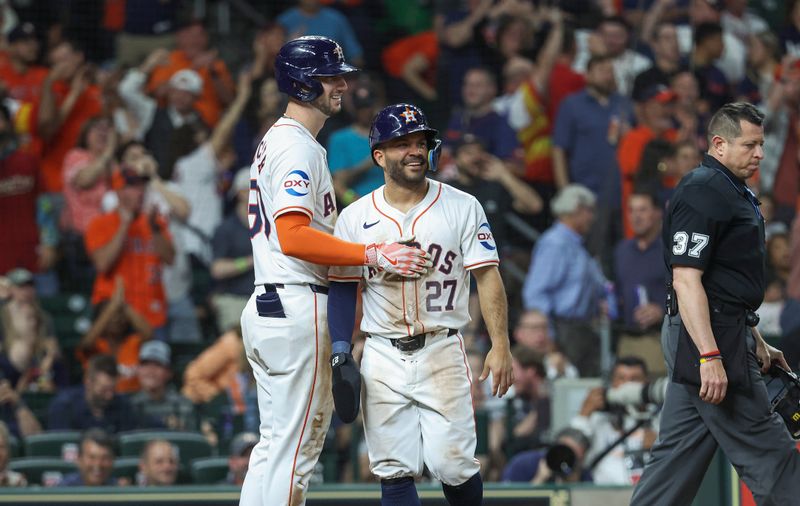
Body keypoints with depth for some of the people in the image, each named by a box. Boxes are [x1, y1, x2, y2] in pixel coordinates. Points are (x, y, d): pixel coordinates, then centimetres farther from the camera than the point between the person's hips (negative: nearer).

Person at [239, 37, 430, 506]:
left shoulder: (274, 142, 20)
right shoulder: (298, 147, -13)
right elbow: (293, 238, -24)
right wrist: (374, 255, -25)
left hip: (266, 305, 11)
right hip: (296, 307, -11)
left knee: (276, 442, 13)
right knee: (295, 448, -9)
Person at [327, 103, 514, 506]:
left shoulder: (462, 207, 1)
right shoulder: (355, 218, 5)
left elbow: (488, 277, -3)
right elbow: (343, 289, 8)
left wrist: (500, 345, -12)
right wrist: (340, 352, -4)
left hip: (442, 351, -2)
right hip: (382, 357, 2)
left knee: (452, 464, -7)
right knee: (394, 472, -1)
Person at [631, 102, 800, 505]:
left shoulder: (735, 193, 18)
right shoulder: (702, 193, -14)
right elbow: (686, 279, -21)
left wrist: (755, 342, 27)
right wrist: (710, 356, -27)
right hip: (707, 336, -10)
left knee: (679, 453, 9)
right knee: (766, 456, -8)